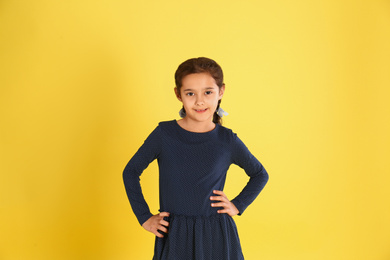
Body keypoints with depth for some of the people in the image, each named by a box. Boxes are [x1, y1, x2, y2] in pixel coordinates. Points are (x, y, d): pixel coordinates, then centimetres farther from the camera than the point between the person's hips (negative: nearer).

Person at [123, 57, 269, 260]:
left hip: (216, 235, 1)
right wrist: (144, 217, 4)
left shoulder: (228, 141, -3)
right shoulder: (164, 134, -5)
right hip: (173, 235, 0)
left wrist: (238, 205, 4)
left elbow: (260, 175, 15)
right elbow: (130, 172, 7)